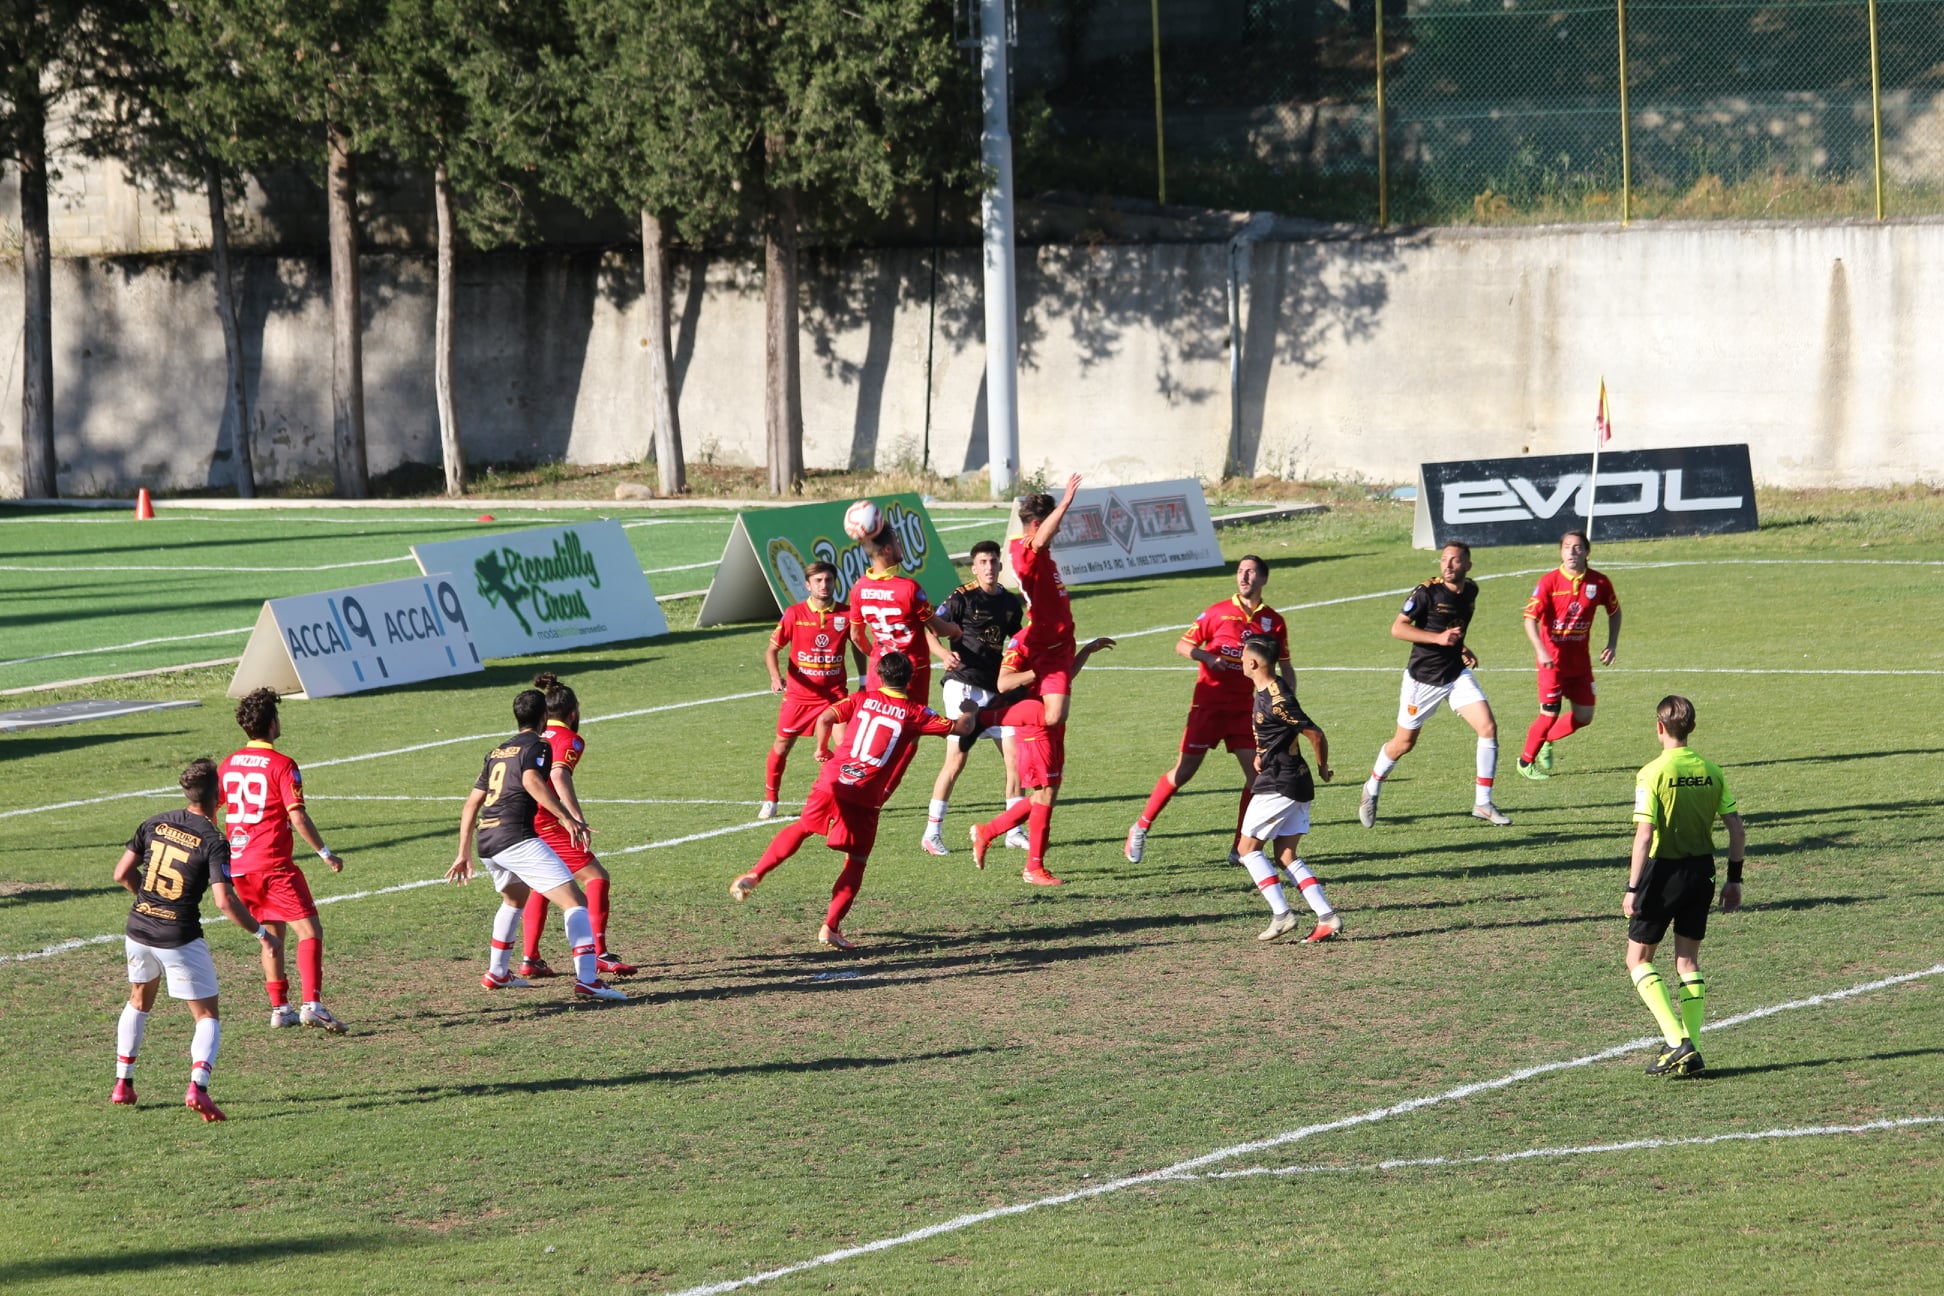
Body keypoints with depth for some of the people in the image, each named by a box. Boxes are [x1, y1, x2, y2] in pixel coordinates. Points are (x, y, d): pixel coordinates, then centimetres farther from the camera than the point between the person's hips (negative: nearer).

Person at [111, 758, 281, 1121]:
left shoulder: (156, 823, 2)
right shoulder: (213, 842, -13)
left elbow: (122, 873, 5)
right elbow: (224, 901, -21)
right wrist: (261, 932, -8)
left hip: (139, 929, 5)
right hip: (180, 938, -5)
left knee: (138, 1003, 29)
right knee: (208, 1016, 5)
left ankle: (123, 1084, 29)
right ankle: (198, 1087, -17)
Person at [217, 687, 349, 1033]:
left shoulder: (228, 765, 9)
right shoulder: (282, 765, -11)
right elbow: (297, 816, -16)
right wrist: (325, 853, -8)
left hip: (238, 865, 7)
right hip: (272, 864, -7)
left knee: (272, 934, 18)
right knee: (309, 929, -7)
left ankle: (279, 1008, 19)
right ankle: (311, 1004, -20)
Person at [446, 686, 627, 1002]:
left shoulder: (498, 752, 23)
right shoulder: (537, 746, 1)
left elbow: (472, 804, 24)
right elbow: (531, 780, -21)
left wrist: (464, 854, 29)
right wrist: (567, 817, -25)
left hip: (486, 841, 8)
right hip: (517, 839, -8)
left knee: (515, 898, 36)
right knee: (574, 901, -11)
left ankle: (497, 973, 44)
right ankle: (587, 980, -27)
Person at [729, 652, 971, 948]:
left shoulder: (862, 699, 11)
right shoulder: (914, 712, 6)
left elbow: (824, 719, 0)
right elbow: (959, 727, 10)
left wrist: (822, 749, 19)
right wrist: (971, 713, 33)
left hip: (834, 779, 2)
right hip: (866, 798, -2)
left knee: (801, 829, 24)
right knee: (856, 862, 9)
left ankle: (756, 874, 12)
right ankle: (830, 927, 1)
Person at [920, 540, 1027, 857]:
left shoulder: (1011, 602, 12)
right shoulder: (963, 598, -6)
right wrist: (945, 654, -29)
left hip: (996, 688, 6)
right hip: (963, 685, -6)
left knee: (1015, 754, 1)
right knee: (956, 759, -10)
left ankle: (1014, 830, 11)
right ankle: (931, 834, -2)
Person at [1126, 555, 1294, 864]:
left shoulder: (1274, 622, 4)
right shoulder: (1218, 612, -4)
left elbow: (1285, 668, 12)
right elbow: (1182, 644, 0)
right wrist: (1206, 657, -21)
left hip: (1244, 707, 3)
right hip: (1208, 702, -3)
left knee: (1257, 772, -7)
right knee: (1184, 771, -3)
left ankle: (1241, 849, 3)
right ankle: (1140, 829, 12)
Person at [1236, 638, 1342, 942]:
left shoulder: (1277, 701, -21)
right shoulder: (1266, 691, 10)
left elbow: (1315, 734, -18)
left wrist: (1323, 769, -4)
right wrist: (1262, 755, 14)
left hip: (1279, 785, -10)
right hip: (1295, 785, 10)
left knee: (1248, 847, 0)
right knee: (1287, 857, 9)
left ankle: (1281, 914, -6)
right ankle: (1327, 917, 0)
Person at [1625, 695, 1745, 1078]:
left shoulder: (1652, 773, -14)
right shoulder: (1711, 771, 2)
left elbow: (1644, 835, -19)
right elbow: (1737, 829, 2)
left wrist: (1632, 889, -15)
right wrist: (1734, 879, 12)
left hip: (1663, 870, -5)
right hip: (1702, 870, 5)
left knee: (1638, 959, 7)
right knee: (1688, 960, 16)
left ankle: (1677, 1042, -8)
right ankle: (1690, 1052, 11)